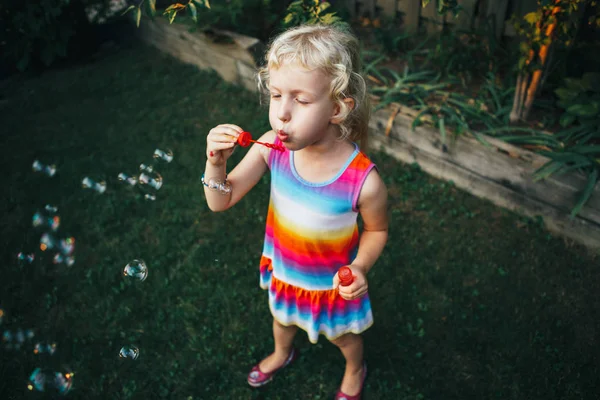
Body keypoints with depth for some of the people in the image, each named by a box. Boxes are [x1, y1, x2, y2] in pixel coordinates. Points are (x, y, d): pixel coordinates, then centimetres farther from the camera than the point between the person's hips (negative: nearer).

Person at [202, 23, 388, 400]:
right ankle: (282, 354, 72)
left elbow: (377, 230, -14)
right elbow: (221, 202, -18)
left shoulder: (364, 181, -36)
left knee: (342, 336, 30)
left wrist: (359, 267, -31)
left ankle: (355, 370, 66)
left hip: (332, 284, -3)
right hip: (283, 271, 4)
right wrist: (216, 162, -36)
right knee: (281, 318, 36)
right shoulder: (272, 146, -27)